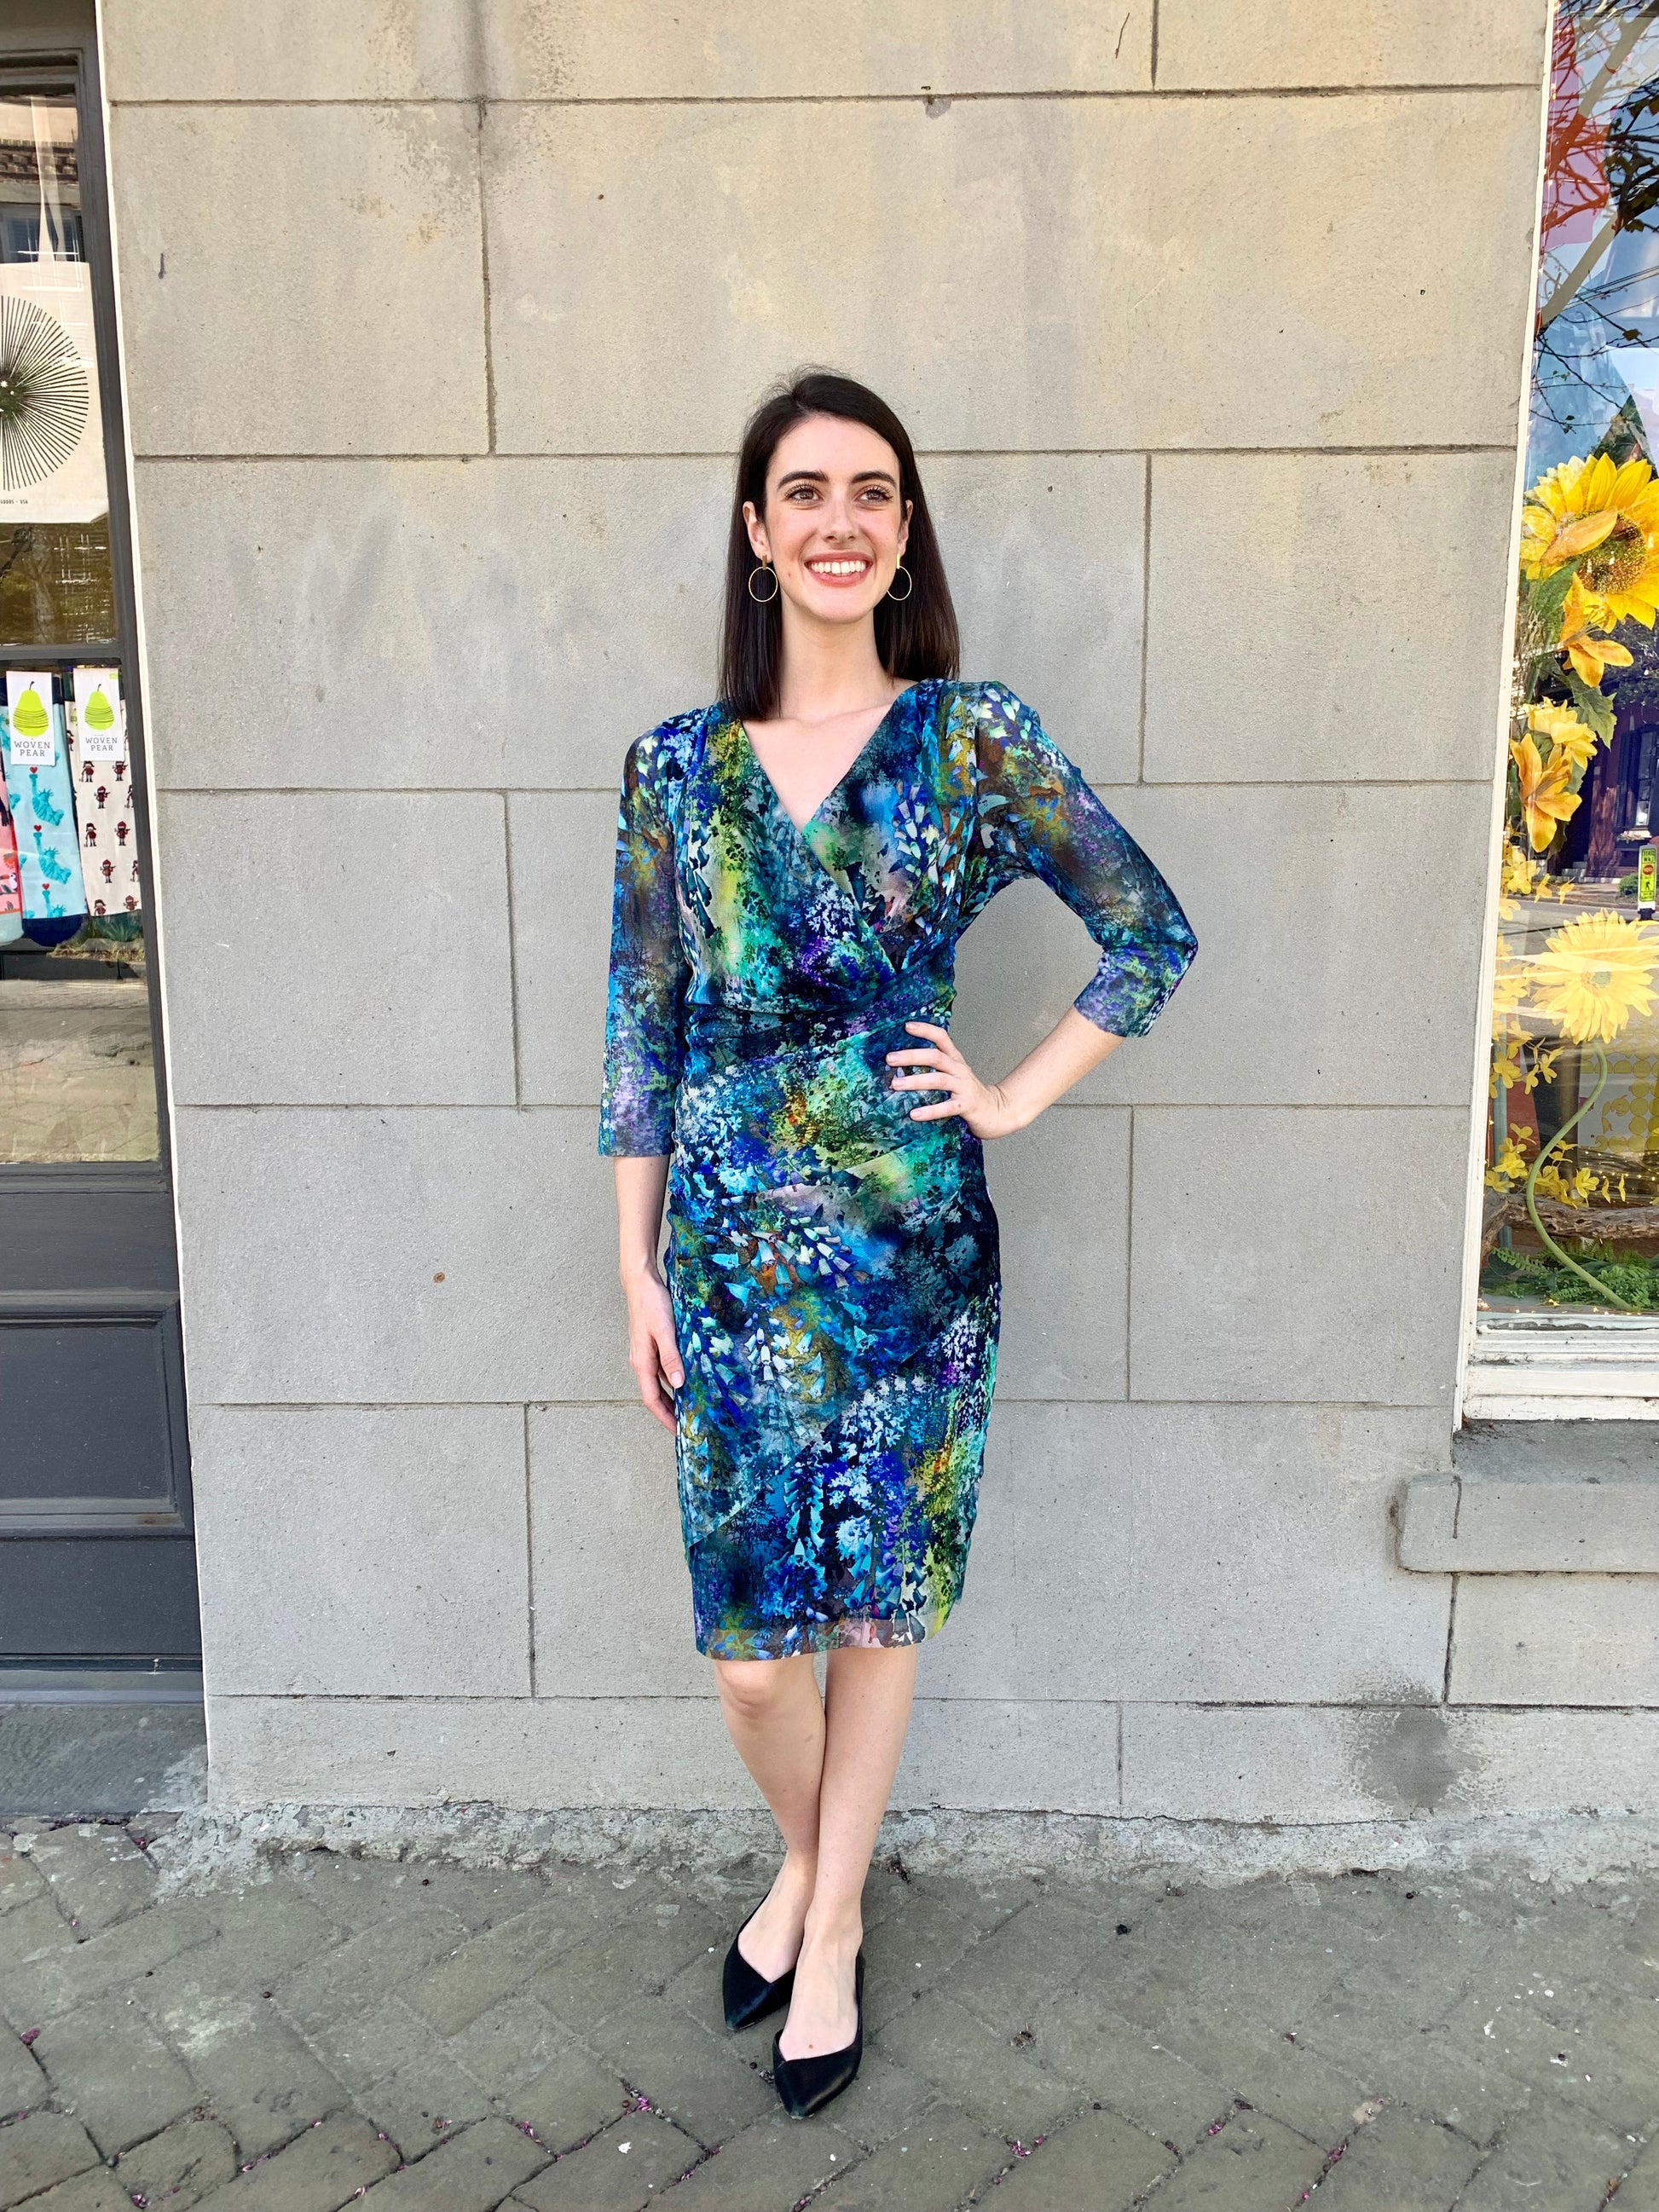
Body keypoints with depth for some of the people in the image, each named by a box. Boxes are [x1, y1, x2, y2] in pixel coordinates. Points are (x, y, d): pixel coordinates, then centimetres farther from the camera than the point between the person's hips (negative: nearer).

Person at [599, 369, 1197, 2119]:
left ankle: (830, 1926, 36)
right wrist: (637, 1270, 3)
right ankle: (803, 1860, 39)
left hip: (912, 1239, -1)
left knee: (879, 1604, 12)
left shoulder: (976, 741, -2)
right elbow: (643, 1027, 4)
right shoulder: (675, 765, 3)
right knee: (747, 1644, 5)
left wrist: (1015, 1100, -1)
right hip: (731, 1244, 1)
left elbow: (1151, 935, 5)